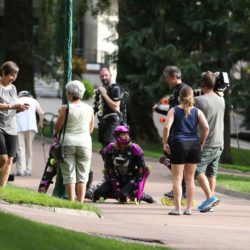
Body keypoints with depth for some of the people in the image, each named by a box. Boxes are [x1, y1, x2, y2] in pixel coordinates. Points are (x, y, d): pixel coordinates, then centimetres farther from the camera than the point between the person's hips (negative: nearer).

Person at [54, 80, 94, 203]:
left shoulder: (65, 108, -6)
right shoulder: (89, 109, 5)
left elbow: (57, 127, -3)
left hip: (68, 142, -2)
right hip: (85, 142, 2)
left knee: (69, 175, 2)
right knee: (82, 176, 5)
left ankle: (71, 201, -6)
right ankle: (80, 202, 0)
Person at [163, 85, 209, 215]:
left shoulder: (174, 111, -1)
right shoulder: (197, 112, 5)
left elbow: (167, 127, -14)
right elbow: (206, 127, -7)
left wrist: (165, 142, -5)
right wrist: (201, 143, 4)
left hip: (178, 145, -3)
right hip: (194, 145, 3)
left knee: (177, 178, 2)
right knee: (190, 178, 11)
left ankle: (177, 208, -3)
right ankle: (189, 208, 12)